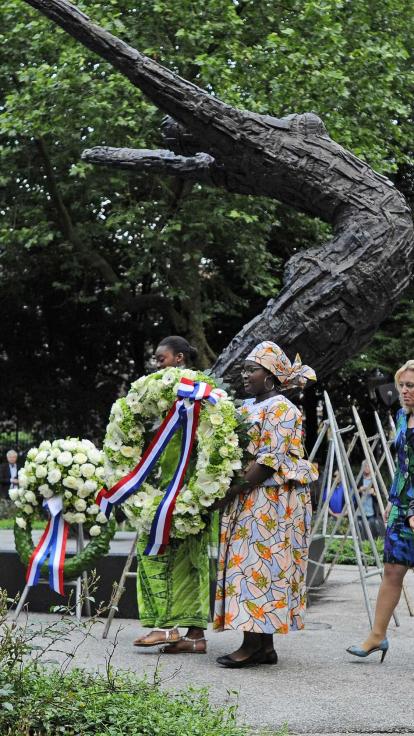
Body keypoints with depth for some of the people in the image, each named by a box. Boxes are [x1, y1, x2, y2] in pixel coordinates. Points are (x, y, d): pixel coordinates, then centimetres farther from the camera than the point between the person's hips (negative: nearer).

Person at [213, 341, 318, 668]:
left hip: (271, 500, -9)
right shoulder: (248, 406, 19)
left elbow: (269, 460, -17)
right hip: (249, 502, 9)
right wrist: (234, 491, 6)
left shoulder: (280, 408, -10)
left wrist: (236, 489, -17)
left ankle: (253, 645, -11)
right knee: (252, 567, 6)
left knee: (258, 566, -10)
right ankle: (264, 645, 8)